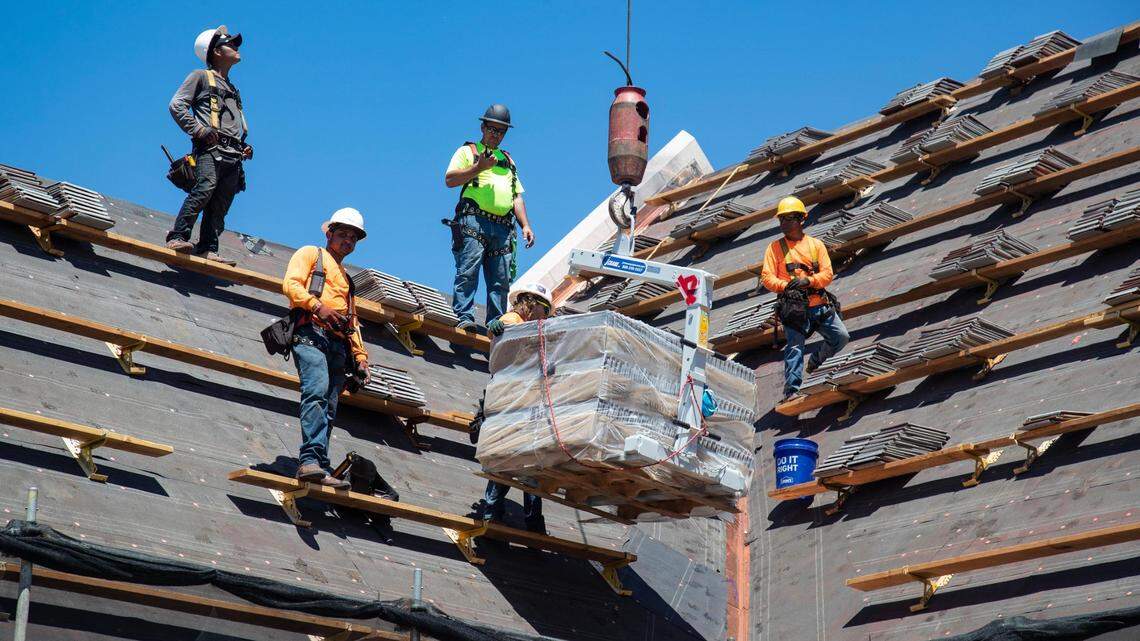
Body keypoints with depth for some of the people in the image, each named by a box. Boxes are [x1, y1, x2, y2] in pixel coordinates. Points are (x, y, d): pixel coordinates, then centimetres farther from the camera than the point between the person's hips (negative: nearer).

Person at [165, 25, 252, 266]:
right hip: (210, 149, -7)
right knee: (205, 188, -27)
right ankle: (177, 237, -30)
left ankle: (208, 249, -10)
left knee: (220, 205, -4)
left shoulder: (233, 89, 34)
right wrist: (199, 130, -12)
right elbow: (177, 105, 0)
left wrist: (244, 149, 17)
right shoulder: (201, 77, 13)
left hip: (232, 156, 7)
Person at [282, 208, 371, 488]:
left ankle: (318, 469, -12)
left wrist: (360, 356, 17)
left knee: (328, 409, -4)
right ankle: (312, 460, -38)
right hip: (311, 332, -7)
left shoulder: (347, 279, 36)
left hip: (339, 345, 7)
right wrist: (318, 306, -17)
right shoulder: (311, 254, 16)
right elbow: (291, 283, -2)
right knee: (317, 392, -27)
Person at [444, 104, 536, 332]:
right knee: (468, 271, -16)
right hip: (474, 221, -5)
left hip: (502, 227, 5)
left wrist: (525, 225, 13)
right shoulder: (468, 151, 13)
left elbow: (517, 196, 26)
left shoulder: (508, 161, 30)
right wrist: (479, 167, -10)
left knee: (501, 280, -2)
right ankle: (464, 317, -20)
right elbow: (449, 179, -1)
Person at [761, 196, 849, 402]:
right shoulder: (775, 248, 9)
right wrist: (785, 286, -18)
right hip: (794, 307, -3)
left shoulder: (816, 244, 11)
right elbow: (767, 277, 0)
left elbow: (828, 274, 2)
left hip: (820, 305, 3)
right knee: (794, 348, -13)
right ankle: (791, 391, -14)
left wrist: (808, 280, -18)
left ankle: (817, 360, 23)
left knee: (841, 337, -3)